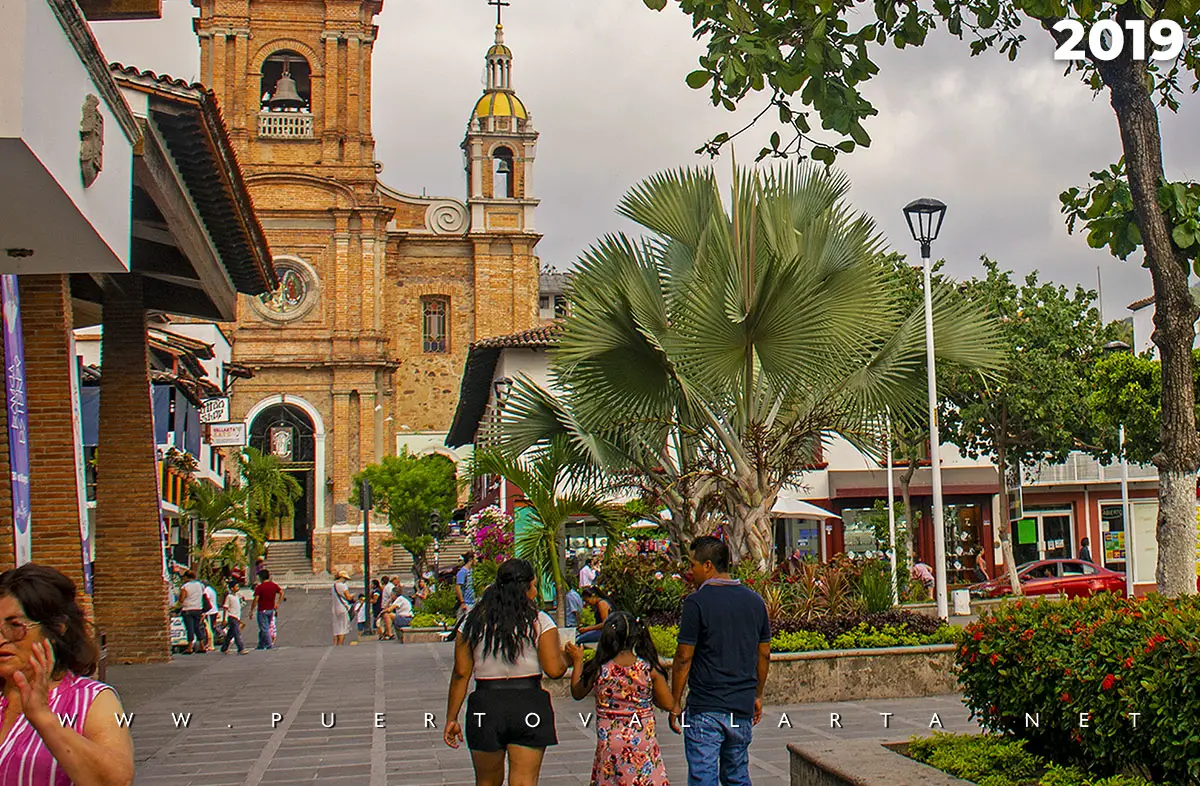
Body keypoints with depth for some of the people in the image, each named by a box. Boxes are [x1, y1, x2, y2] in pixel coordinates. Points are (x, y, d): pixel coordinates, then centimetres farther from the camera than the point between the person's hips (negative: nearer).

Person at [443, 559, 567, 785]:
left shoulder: (474, 622, 3)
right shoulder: (540, 622, -3)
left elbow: (461, 673, 1)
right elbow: (554, 670, -9)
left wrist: (451, 718, 7)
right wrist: (565, 657, 13)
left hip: (485, 707, 2)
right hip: (529, 706, -2)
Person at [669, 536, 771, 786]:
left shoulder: (697, 603, -12)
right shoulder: (754, 601, 6)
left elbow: (684, 658, -11)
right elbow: (764, 655, 12)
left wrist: (675, 704, -3)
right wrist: (757, 695, 22)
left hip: (705, 709, -6)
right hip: (743, 707, 6)